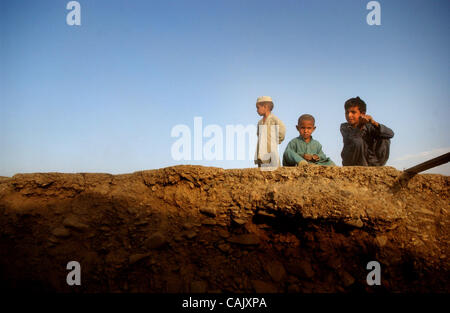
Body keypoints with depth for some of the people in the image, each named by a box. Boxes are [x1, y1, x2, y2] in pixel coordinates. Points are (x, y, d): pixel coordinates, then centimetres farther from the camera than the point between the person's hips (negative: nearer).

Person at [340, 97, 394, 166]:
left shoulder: (368, 126, -6)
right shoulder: (344, 127, -7)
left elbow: (390, 134, -18)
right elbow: (350, 140, -27)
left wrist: (374, 123, -31)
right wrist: (361, 125, -33)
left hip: (369, 160, 3)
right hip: (350, 163, -2)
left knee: (385, 138, -8)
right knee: (357, 142, -30)